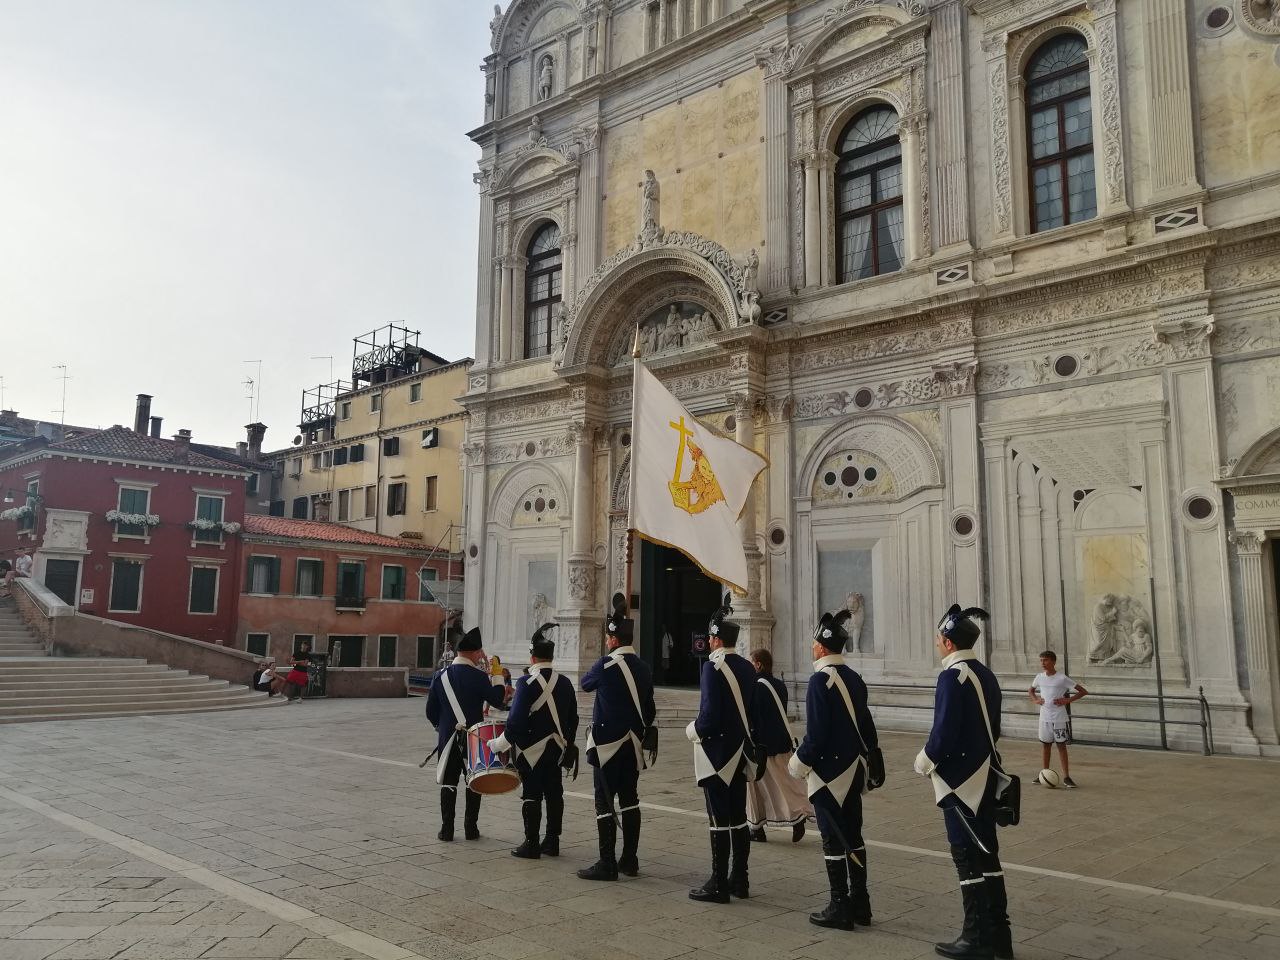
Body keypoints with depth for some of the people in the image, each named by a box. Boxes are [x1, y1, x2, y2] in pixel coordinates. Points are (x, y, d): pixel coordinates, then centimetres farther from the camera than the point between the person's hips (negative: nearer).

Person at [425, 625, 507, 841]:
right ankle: (471, 828, 13)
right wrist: (496, 674, 0)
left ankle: (447, 829, 8)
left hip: (448, 740, 3)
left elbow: (431, 712, 5)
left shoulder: (441, 676, 1)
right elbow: (498, 700, -5)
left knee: (448, 783, 8)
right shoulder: (479, 676, -12)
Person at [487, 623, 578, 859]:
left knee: (531, 795, 2)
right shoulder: (565, 682, 4)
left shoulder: (527, 683, -15)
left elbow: (516, 720, -19)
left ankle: (531, 844, 6)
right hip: (556, 749, 6)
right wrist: (568, 745, 22)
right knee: (554, 793, 11)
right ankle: (552, 842, 18)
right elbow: (573, 719, 11)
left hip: (532, 750, -6)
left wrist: (498, 744, -9)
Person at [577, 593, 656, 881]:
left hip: (608, 743, -7)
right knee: (629, 799, 12)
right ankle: (630, 860, 18)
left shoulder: (606, 665, -14)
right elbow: (649, 708, 13)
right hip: (633, 744, 7)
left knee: (605, 801, -1)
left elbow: (584, 684, 5)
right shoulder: (643, 667, 7)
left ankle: (607, 864, 0)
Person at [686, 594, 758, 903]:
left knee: (720, 820, -2)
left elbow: (710, 715, -21)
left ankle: (718, 885, 5)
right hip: (741, 753, 8)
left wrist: (693, 730, -3)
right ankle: (740, 880, 21)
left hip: (717, 753, -8)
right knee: (738, 817, 13)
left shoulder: (713, 667, -16)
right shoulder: (748, 668, 8)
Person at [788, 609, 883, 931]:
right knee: (853, 835, 14)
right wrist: (869, 762, 20)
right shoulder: (854, 678, 8)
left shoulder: (821, 679, -17)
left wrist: (798, 762, -8)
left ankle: (840, 909, 9)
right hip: (855, 770, 8)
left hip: (829, 772, -8)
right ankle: (859, 903, 22)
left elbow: (816, 733, -20)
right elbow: (866, 726, 13)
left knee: (834, 840, 1)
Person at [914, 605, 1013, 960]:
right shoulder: (986, 674, 10)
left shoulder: (953, 676, -18)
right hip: (986, 777, 9)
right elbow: (993, 727, 15)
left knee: (968, 857, 0)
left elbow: (945, 731, -22)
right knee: (987, 853, 14)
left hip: (961, 781, -9)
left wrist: (924, 762, -6)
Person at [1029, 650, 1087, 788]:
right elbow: (1030, 691, 23)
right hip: (1044, 718, 4)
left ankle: (1066, 777, 6)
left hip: (1059, 718, -4)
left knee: (1061, 745, 1)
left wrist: (1067, 700, -15)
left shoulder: (1062, 678, -11)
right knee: (1045, 745, 10)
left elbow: (1083, 692, -8)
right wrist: (1035, 699, 3)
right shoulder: (1039, 677, 4)